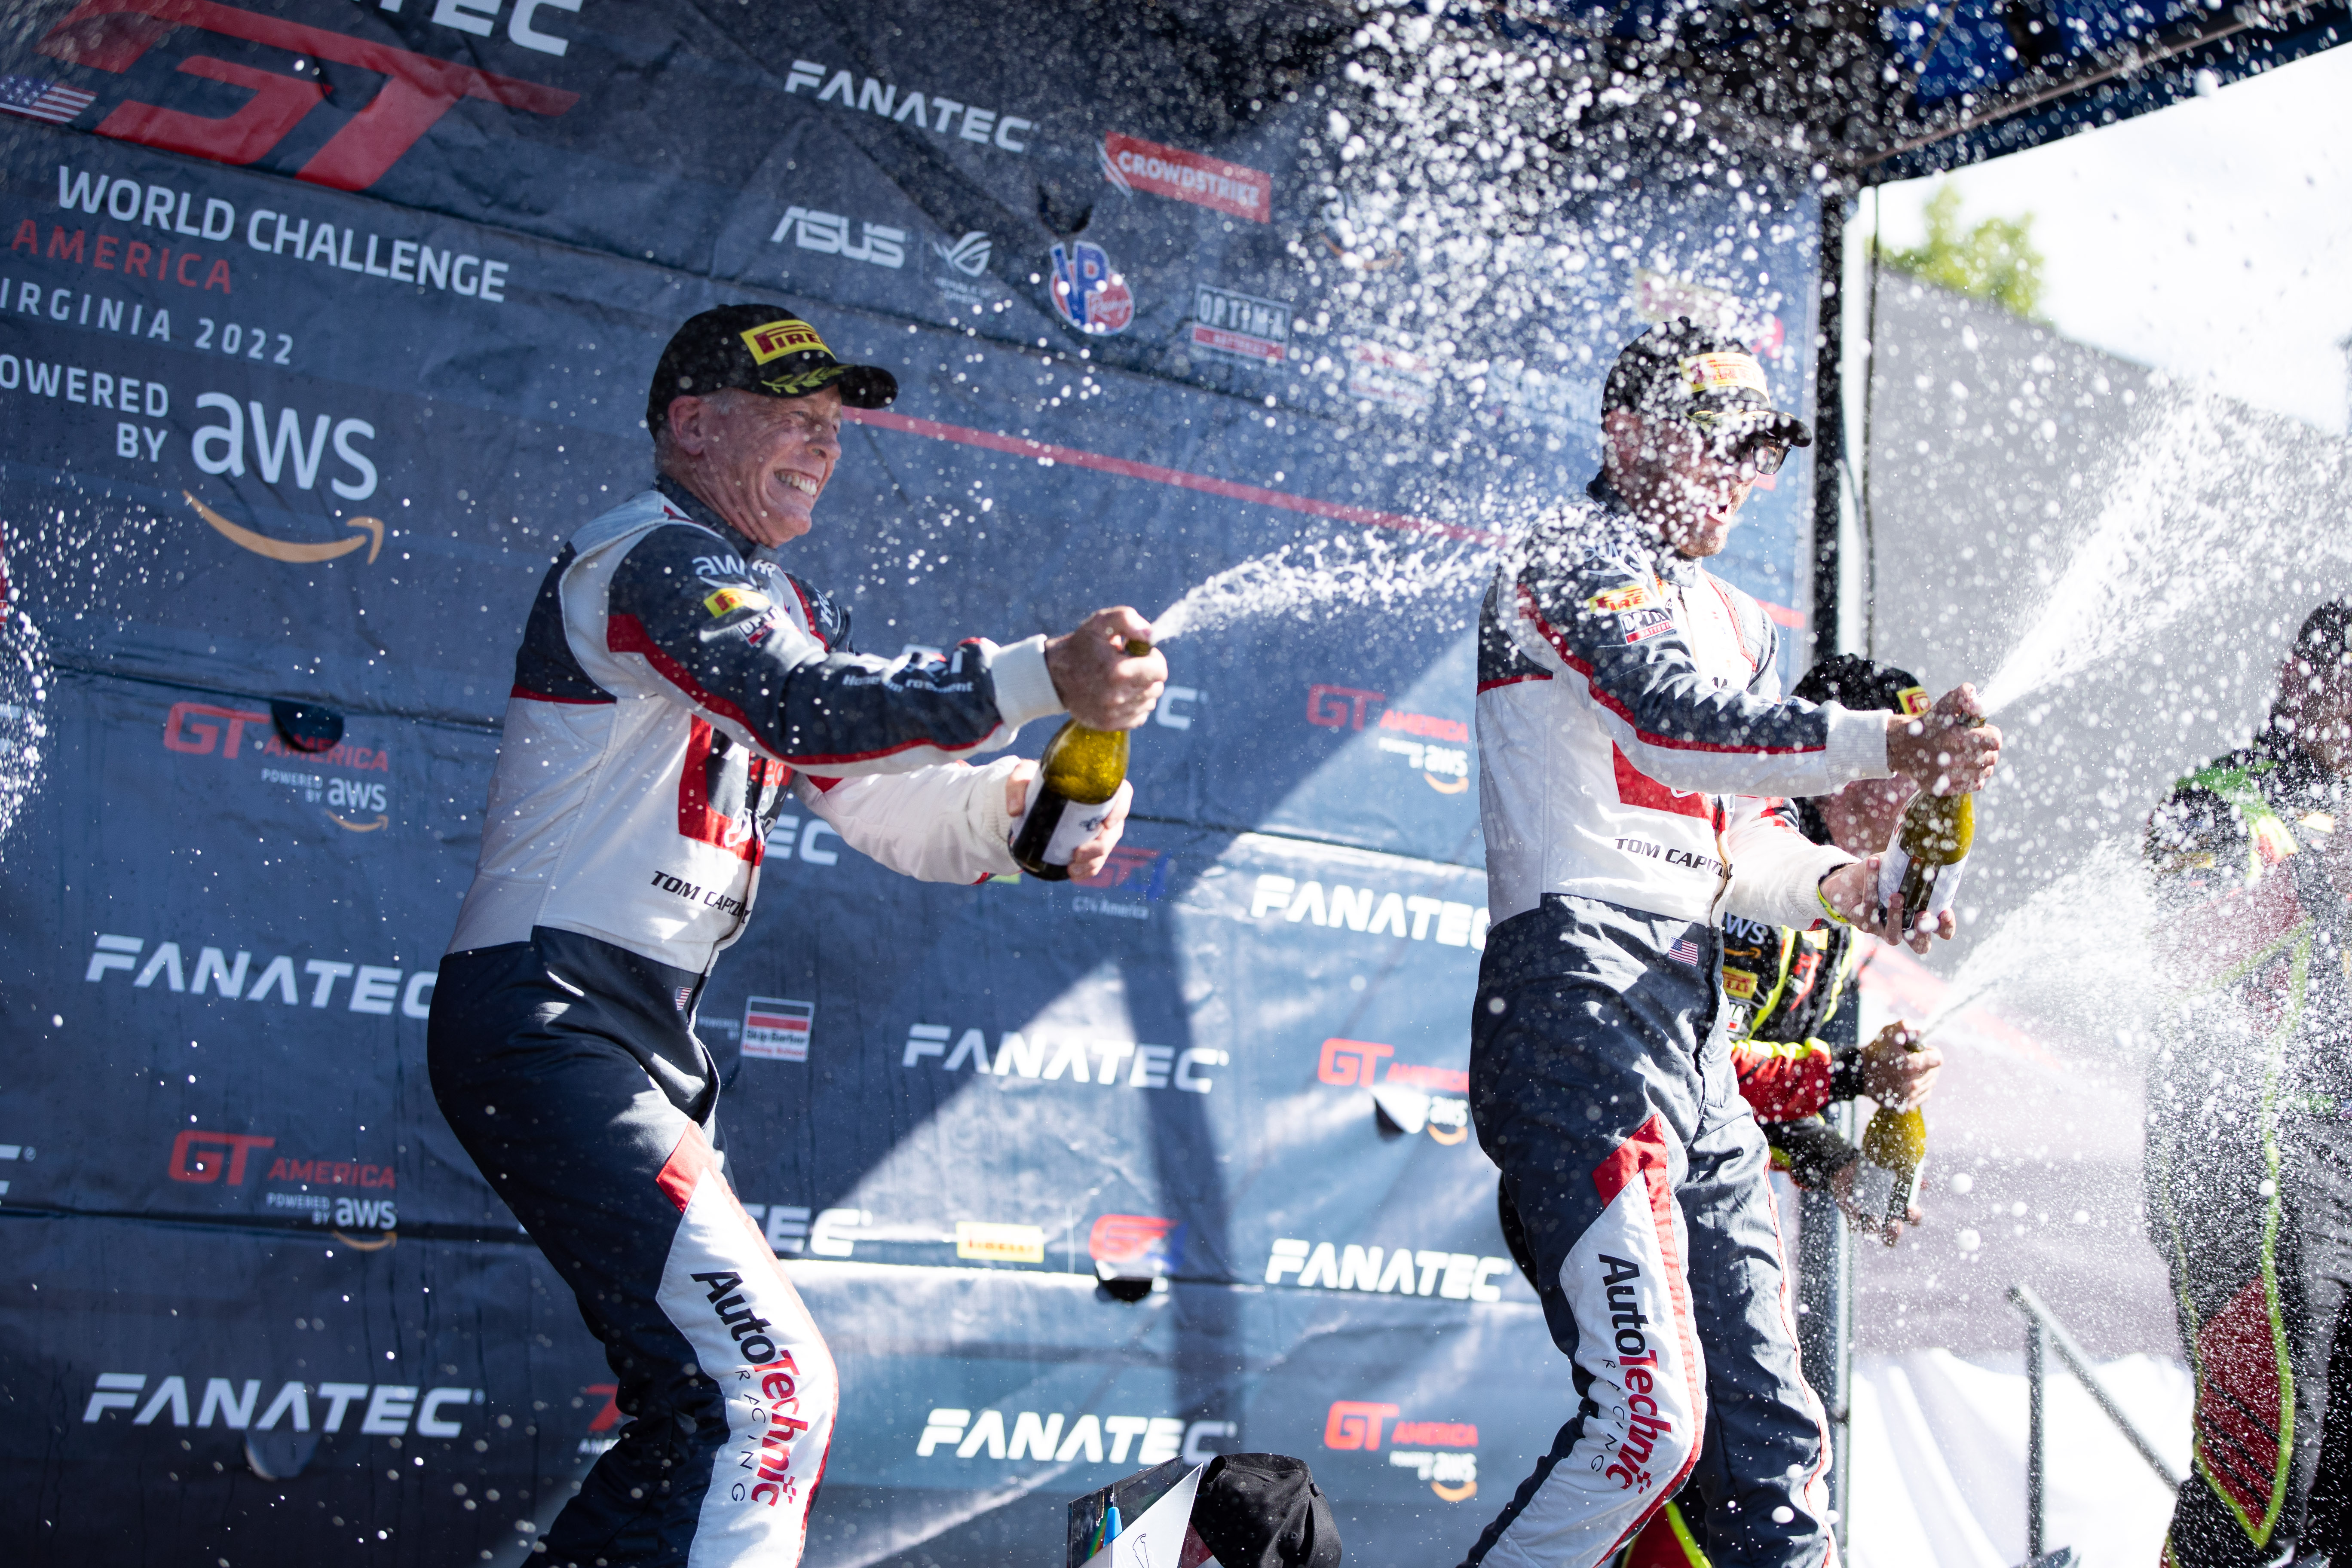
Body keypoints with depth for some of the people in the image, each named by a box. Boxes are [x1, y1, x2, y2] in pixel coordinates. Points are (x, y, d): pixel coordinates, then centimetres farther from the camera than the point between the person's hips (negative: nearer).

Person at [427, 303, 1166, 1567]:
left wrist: (1016, 807, -8)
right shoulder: (649, 556, -9)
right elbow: (804, 710, -27)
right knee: (768, 1390, -19)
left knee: (705, 1411, 14)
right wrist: (1039, 678, -35)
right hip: (547, 1022, -10)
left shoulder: (779, 608, 21)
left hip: (643, 1037, 10)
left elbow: (884, 799, 13)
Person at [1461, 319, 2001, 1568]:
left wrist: (1836, 882, 2)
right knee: (1652, 1414, -20)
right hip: (1576, 991, -9)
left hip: (1686, 1025, 9)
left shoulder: (1732, 621, 28)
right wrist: (1887, 744, -26)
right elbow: (1675, 720, -18)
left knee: (1771, 1426, 8)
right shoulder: (1578, 554, 0)